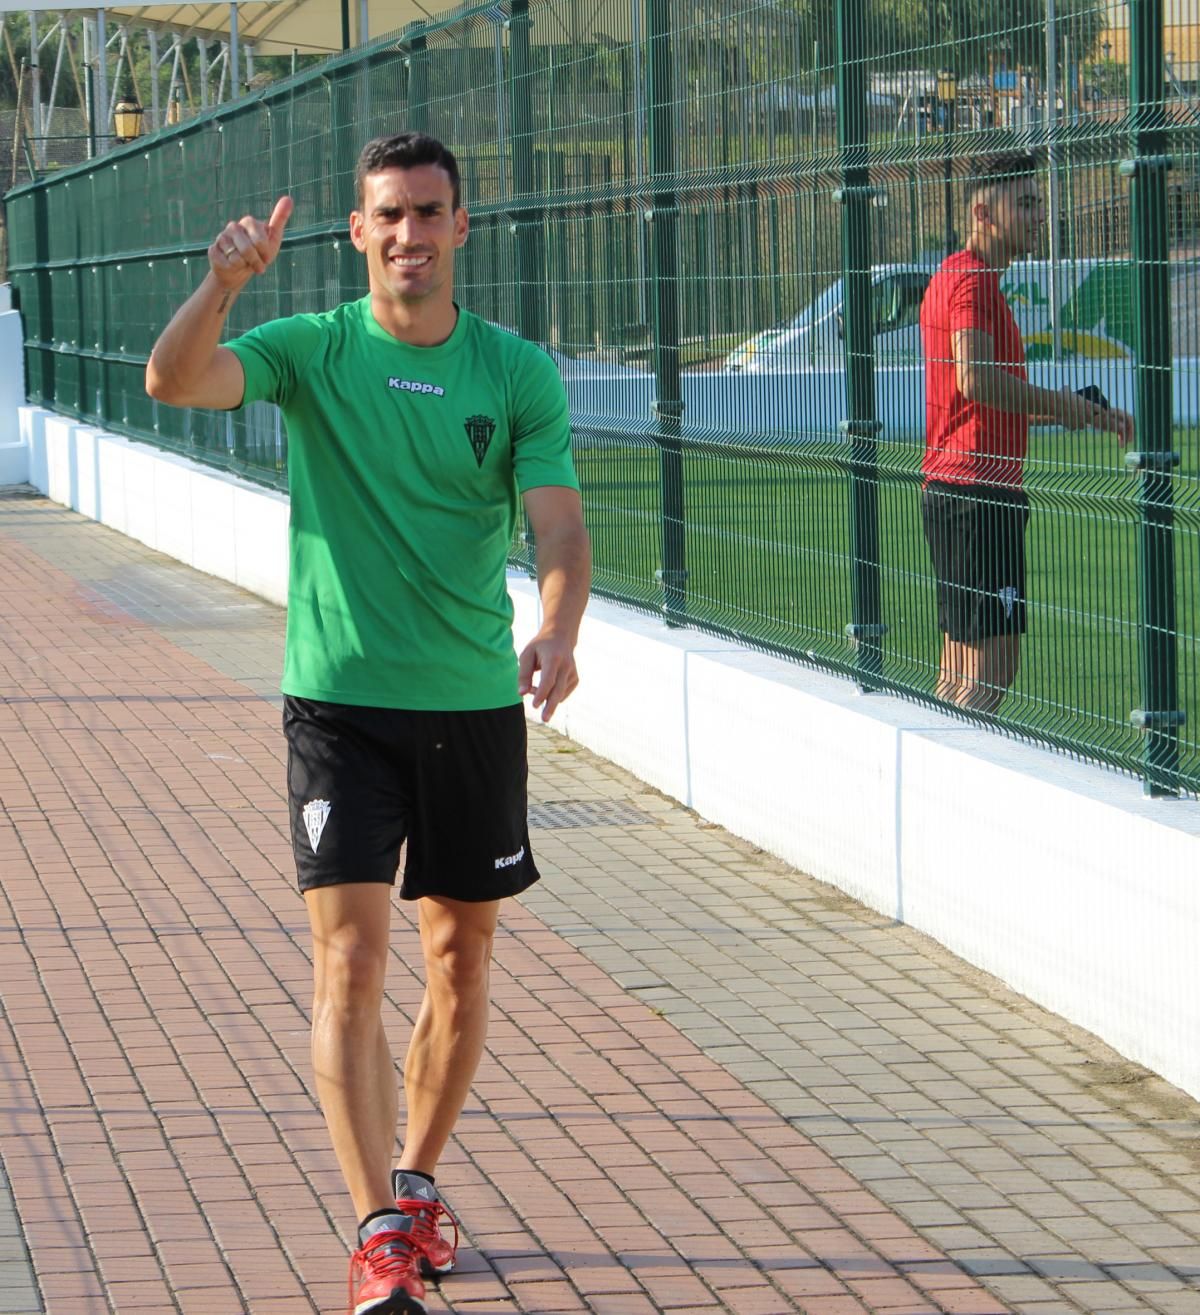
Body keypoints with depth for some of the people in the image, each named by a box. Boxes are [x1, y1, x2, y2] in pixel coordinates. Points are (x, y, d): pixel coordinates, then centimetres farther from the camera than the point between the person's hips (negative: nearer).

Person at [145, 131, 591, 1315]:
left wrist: (557, 632, -28)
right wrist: (222, 282, -36)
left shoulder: (518, 372, 0)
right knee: (350, 961, -12)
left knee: (460, 959, 12)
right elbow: (173, 380, -18)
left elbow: (559, 527, -8)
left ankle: (416, 1182, 32)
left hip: (475, 704, 2)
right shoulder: (312, 350, -2)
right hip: (338, 702, -2)